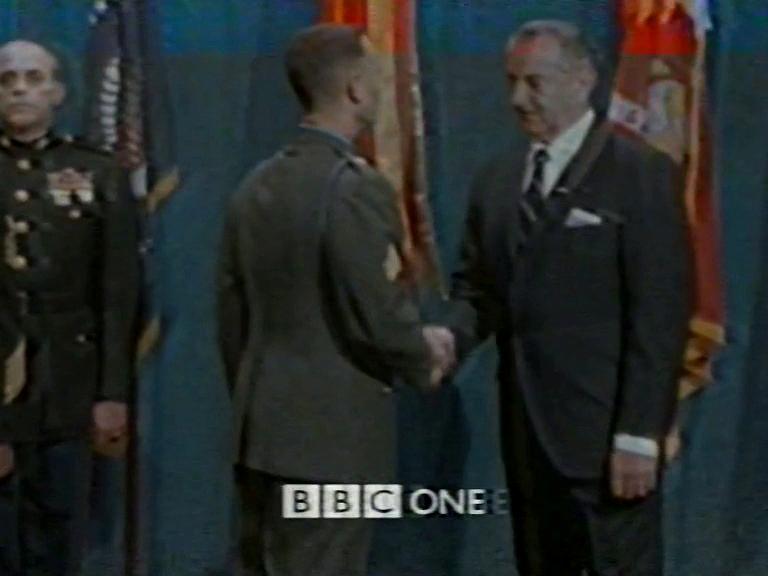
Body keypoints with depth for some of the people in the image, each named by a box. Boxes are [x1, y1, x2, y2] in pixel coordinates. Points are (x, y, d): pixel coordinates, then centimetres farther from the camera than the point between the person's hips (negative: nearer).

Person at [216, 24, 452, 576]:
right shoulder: (356, 188, -16)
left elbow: (232, 310, 12)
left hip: (262, 428, 8)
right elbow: (377, 315, -19)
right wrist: (424, 362, 1)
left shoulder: (257, 185, 8)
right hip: (332, 434, -8)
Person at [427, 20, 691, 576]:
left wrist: (639, 434, -17)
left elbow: (660, 314, -12)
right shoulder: (496, 179, 12)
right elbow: (479, 286, 15)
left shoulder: (642, 174, -7)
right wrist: (453, 335, -8)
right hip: (525, 426, 6)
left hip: (606, 429, -6)